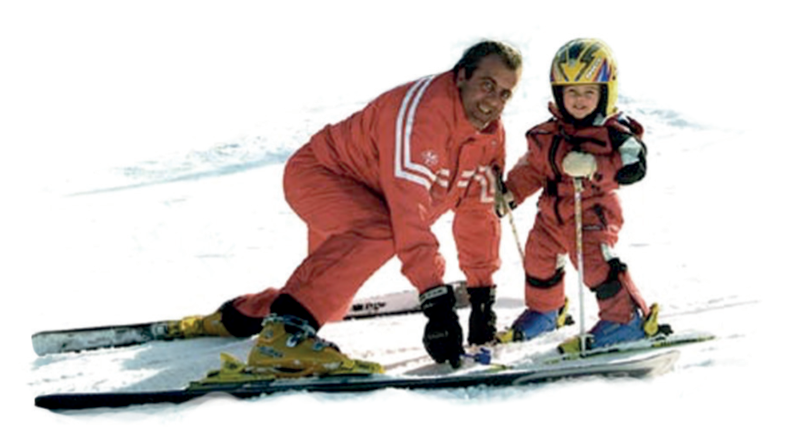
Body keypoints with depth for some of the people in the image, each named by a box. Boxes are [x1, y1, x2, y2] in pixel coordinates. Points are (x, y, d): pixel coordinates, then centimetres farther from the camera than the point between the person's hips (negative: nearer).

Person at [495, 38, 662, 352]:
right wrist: (510, 193, 11)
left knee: (595, 262, -22)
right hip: (553, 212, 7)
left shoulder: (614, 133, -12)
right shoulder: (548, 134, 6)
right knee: (539, 257, 20)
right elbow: (532, 168, 19)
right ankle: (545, 312, 45)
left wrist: (593, 166, -35)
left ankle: (629, 318, -12)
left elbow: (633, 166, -25)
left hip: (593, 211, -7)